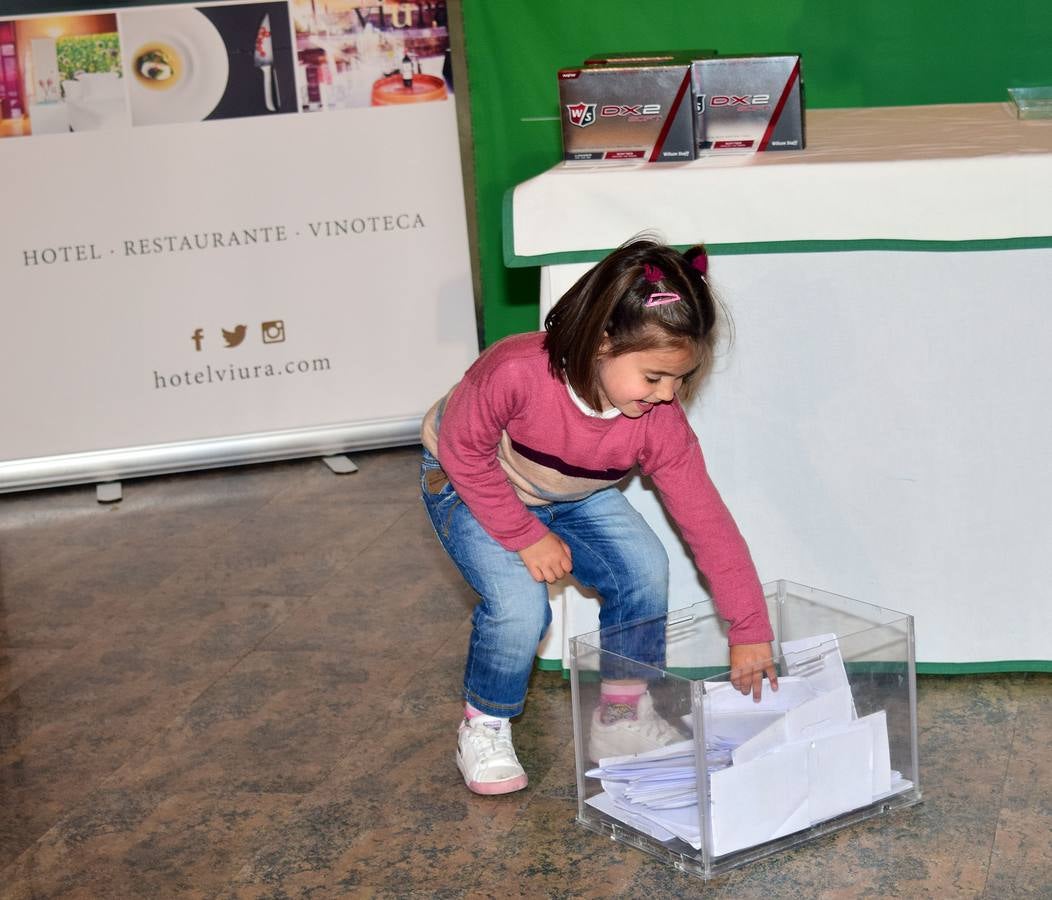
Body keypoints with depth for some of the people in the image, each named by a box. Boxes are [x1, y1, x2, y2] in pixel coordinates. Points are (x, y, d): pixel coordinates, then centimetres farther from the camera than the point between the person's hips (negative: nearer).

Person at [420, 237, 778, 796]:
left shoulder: (660, 423, -25)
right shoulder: (518, 372, -40)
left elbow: (706, 520, -21)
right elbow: (463, 448, -24)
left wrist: (749, 631, -21)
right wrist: (526, 536, -24)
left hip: (573, 499, 4)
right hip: (467, 485, -4)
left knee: (645, 569, -16)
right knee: (520, 605, -26)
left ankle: (622, 716, 6)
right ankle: (483, 729, 2)